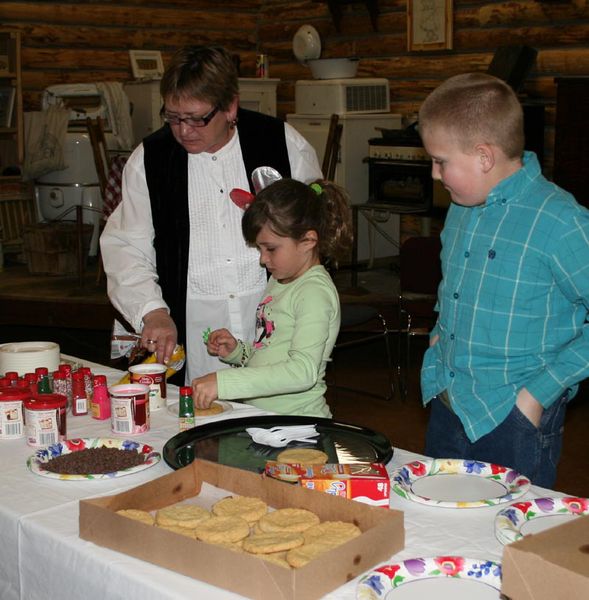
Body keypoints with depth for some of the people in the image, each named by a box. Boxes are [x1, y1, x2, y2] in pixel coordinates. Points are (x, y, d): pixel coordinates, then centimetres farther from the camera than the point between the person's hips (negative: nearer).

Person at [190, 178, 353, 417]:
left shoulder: (315, 291, -10)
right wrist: (237, 351, 6)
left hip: (298, 419, -7)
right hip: (258, 416, 7)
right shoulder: (278, 281, 17)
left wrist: (223, 382, -25)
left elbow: (303, 372, -22)